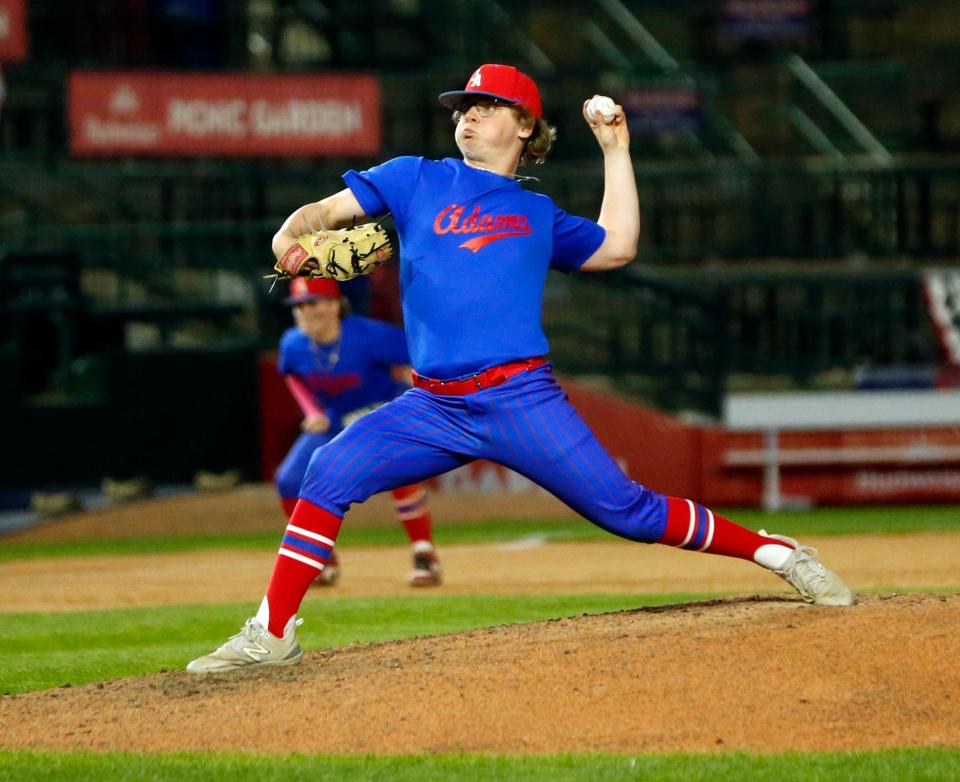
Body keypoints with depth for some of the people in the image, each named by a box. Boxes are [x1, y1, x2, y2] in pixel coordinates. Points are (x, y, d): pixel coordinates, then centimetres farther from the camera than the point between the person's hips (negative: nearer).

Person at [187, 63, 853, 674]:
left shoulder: (538, 215, 18)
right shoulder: (416, 180, 15)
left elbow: (617, 247, 24)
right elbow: (328, 210, 9)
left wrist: (616, 150, 23)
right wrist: (292, 234, -15)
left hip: (522, 400, -1)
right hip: (432, 408, 1)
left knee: (626, 511, -6)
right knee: (331, 472, -17)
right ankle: (272, 635, -11)